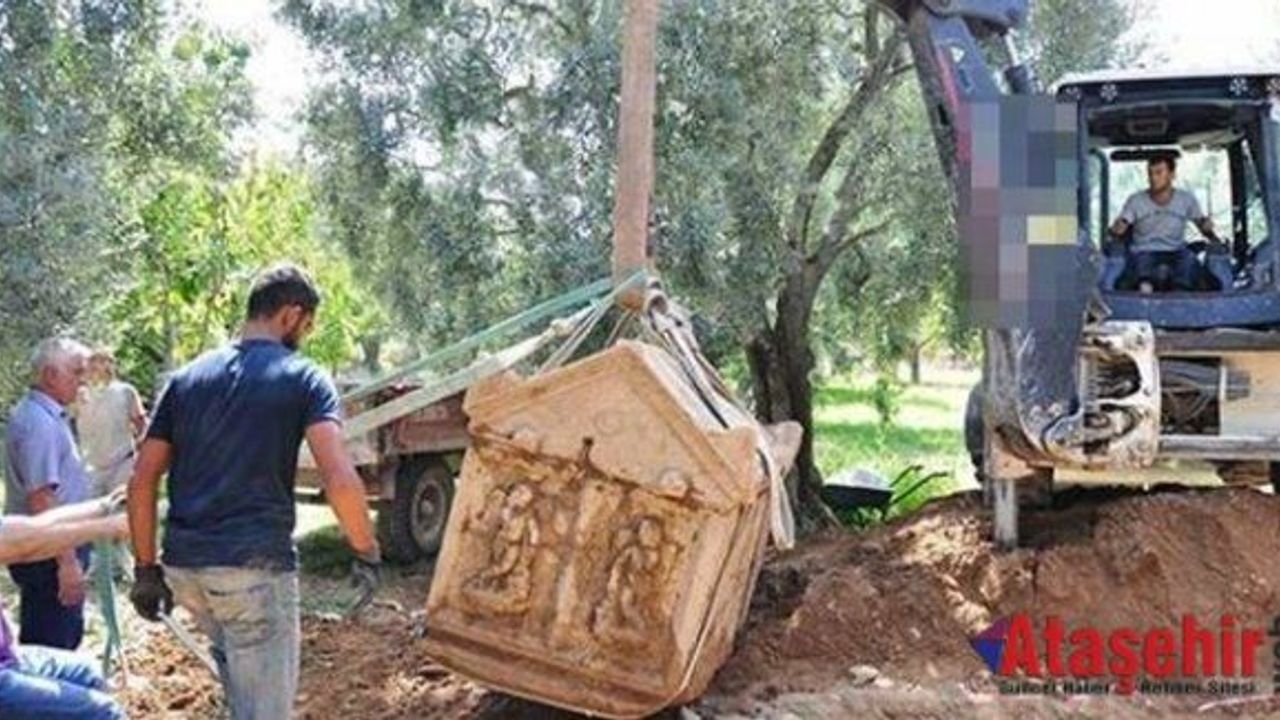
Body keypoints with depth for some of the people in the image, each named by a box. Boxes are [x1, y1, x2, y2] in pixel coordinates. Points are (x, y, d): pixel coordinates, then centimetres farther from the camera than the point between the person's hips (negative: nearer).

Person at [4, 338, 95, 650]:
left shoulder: (48, 415, 12)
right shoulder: (39, 422, -21)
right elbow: (41, 498, -26)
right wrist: (67, 561, -26)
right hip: (49, 554, -10)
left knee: (68, 635, 20)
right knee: (53, 647, -3)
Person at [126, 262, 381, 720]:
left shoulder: (186, 379, 12)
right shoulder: (303, 379, -2)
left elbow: (141, 481, 9)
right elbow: (340, 481, -16)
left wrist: (146, 568, 15)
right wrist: (367, 551, -2)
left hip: (185, 566, 6)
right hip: (256, 565, -5)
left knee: (232, 654, 32)